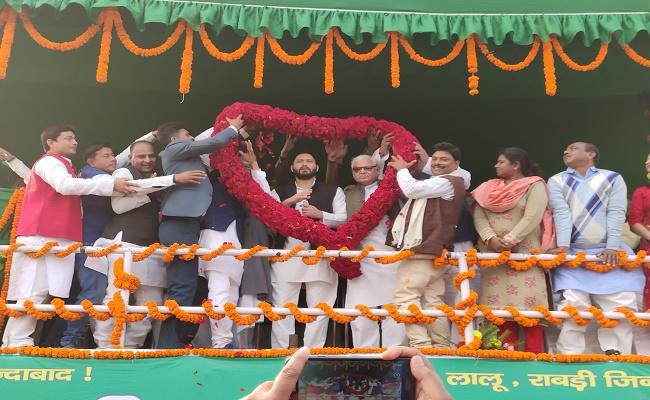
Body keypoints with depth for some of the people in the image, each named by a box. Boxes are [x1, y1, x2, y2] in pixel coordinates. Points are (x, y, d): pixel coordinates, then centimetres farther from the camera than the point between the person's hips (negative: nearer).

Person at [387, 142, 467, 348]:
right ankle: (441, 345, 10)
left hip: (424, 249, -10)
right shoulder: (439, 183, 24)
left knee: (406, 295, -12)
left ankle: (420, 344, -14)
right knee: (433, 300, 8)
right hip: (431, 250, 10)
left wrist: (402, 169, -1)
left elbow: (412, 189, -19)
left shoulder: (449, 182, -10)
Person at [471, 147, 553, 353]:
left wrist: (509, 241, -22)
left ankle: (534, 354, -4)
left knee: (527, 303, -8)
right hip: (493, 253, 5)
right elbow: (479, 215, 4)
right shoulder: (489, 188, 17)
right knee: (501, 304, 4)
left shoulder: (534, 186, 1)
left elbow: (532, 218, -13)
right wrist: (490, 238, -13)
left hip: (524, 253, -5)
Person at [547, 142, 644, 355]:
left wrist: (612, 247, -16)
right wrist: (563, 245, -19)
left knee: (622, 303, -6)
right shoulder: (556, 181, 8)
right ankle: (570, 356, -2)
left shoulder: (613, 178, 8)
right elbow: (561, 213, -6)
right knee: (573, 304, -11)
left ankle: (615, 355, 6)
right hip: (572, 253, -1)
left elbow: (616, 214, -4)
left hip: (608, 252, 1)